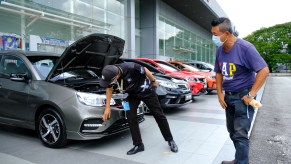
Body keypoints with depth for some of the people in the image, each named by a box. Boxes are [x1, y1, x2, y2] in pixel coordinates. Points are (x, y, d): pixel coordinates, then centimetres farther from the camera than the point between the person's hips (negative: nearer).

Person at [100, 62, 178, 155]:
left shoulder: (131, 68, -38)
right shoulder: (111, 74, -20)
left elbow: (145, 71, -20)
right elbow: (109, 89, -3)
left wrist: (154, 82, -3)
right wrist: (107, 107, -2)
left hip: (146, 90, -4)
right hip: (132, 94, 5)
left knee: (158, 115, 3)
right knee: (130, 116, -9)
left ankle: (170, 140, 19)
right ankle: (138, 145, 4)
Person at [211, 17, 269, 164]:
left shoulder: (245, 47, -18)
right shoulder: (220, 50, 2)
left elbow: (264, 70, -18)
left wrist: (251, 94, -19)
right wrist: (220, 94, 4)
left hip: (242, 97, -7)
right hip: (228, 96, 7)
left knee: (240, 135, -5)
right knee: (232, 132, 15)